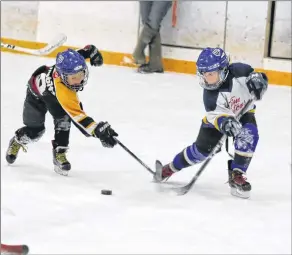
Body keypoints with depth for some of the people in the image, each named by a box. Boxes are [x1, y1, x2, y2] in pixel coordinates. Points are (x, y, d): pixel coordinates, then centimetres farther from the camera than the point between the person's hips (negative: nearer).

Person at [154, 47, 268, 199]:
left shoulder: (238, 71, -30)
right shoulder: (209, 95, -31)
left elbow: (256, 77, -18)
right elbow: (217, 115, -40)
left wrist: (257, 80, -42)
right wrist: (225, 122, -62)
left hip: (243, 114, 1)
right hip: (218, 117, -1)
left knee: (249, 135, -29)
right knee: (202, 148, 0)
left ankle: (237, 175, -17)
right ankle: (170, 168, 22)